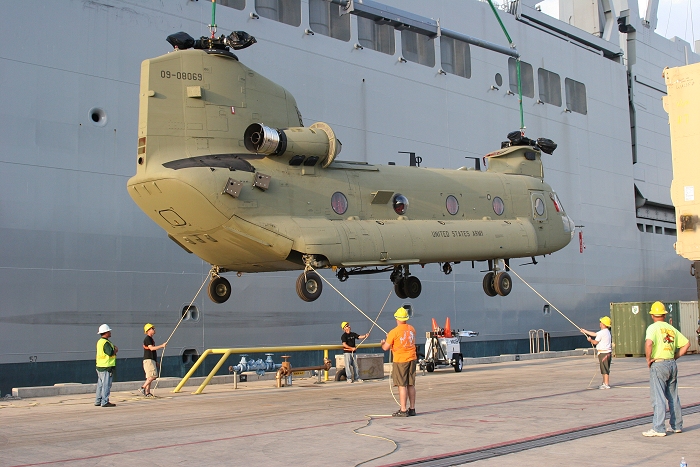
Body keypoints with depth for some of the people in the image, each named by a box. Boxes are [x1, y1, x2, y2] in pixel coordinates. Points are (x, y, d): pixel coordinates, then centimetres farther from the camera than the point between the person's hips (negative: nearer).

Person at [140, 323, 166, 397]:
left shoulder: (151, 339, 21)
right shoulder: (147, 338, -10)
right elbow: (151, 348, -22)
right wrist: (162, 346, -24)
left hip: (152, 360, 10)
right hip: (148, 360, -10)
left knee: (150, 377, 6)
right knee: (153, 375, -17)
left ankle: (147, 393, 5)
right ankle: (142, 388, -15)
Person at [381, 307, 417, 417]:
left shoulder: (394, 332, -14)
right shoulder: (412, 329, 5)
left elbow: (386, 347, -8)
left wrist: (383, 343, 16)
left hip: (400, 361, -6)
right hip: (411, 359, 6)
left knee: (402, 385, -3)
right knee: (411, 385, 11)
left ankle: (403, 410, -3)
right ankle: (412, 409, 16)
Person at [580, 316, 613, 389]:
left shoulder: (602, 333, -15)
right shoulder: (607, 332, 16)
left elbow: (595, 342, -11)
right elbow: (594, 334, 25)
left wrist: (590, 340, 9)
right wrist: (585, 331, 31)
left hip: (603, 353, -10)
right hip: (608, 353, 10)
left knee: (605, 369, -6)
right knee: (605, 369, 16)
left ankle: (606, 384, -5)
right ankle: (605, 383, 23)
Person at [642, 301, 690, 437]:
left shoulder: (653, 327, -8)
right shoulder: (671, 328, 10)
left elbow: (648, 343, -26)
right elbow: (686, 343, 12)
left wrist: (648, 359, -13)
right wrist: (675, 357, 12)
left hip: (658, 364, -6)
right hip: (672, 364, 6)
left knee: (658, 398, -5)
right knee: (673, 397, 15)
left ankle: (659, 428, -6)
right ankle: (677, 425, 22)